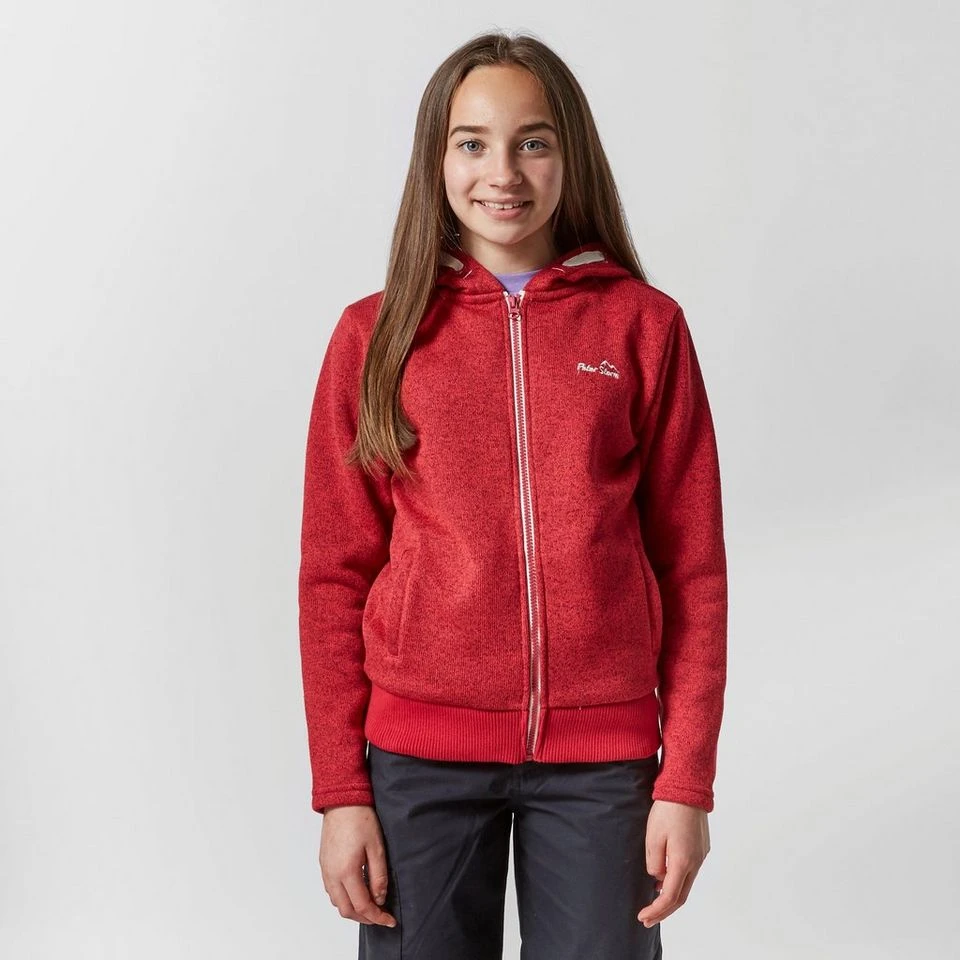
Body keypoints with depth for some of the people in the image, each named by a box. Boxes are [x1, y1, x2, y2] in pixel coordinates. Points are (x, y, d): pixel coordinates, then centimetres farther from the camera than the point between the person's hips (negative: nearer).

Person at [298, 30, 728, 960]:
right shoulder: (376, 335, 2)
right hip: (419, 753, 0)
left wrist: (687, 778, -3)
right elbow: (334, 575, 2)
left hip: (602, 752, 0)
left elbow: (691, 565, 2)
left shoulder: (644, 327, 2)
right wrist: (340, 790, -1)